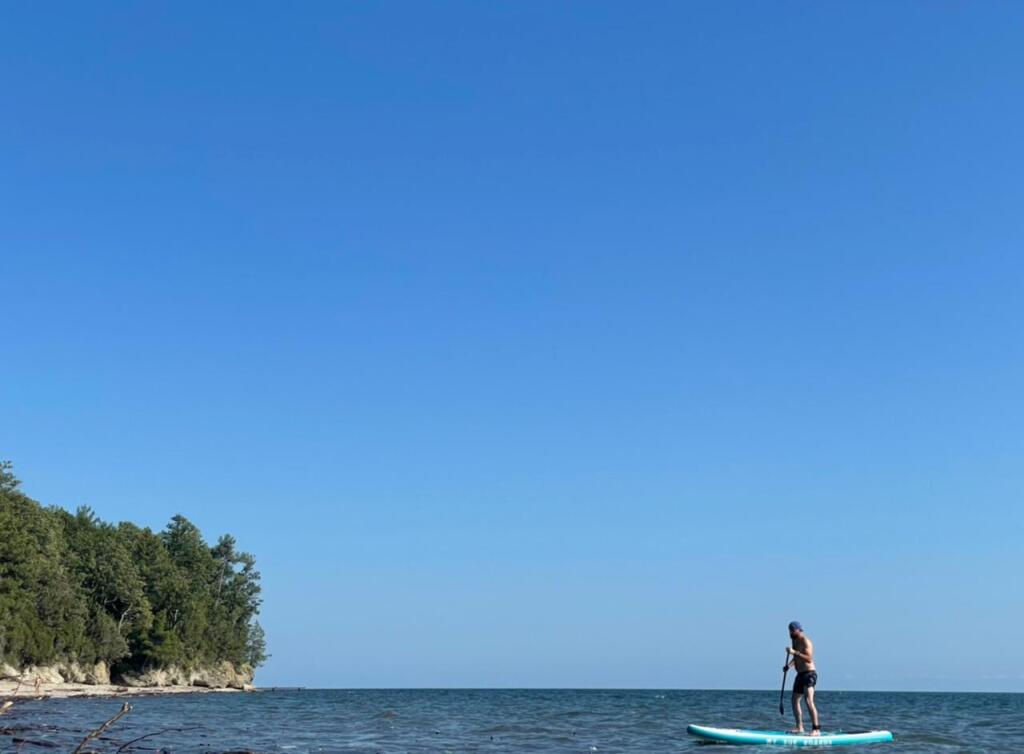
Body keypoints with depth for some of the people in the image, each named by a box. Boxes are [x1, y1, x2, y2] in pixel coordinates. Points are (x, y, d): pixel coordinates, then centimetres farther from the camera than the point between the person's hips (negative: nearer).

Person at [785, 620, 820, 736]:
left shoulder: (805, 641, -15)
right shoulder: (795, 640, 13)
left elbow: (809, 659, -28)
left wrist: (794, 652, -32)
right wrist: (789, 665, 10)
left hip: (809, 674, -10)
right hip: (800, 674, 10)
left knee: (809, 701, -20)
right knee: (795, 701, 14)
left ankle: (816, 729, -21)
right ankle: (799, 727, 24)